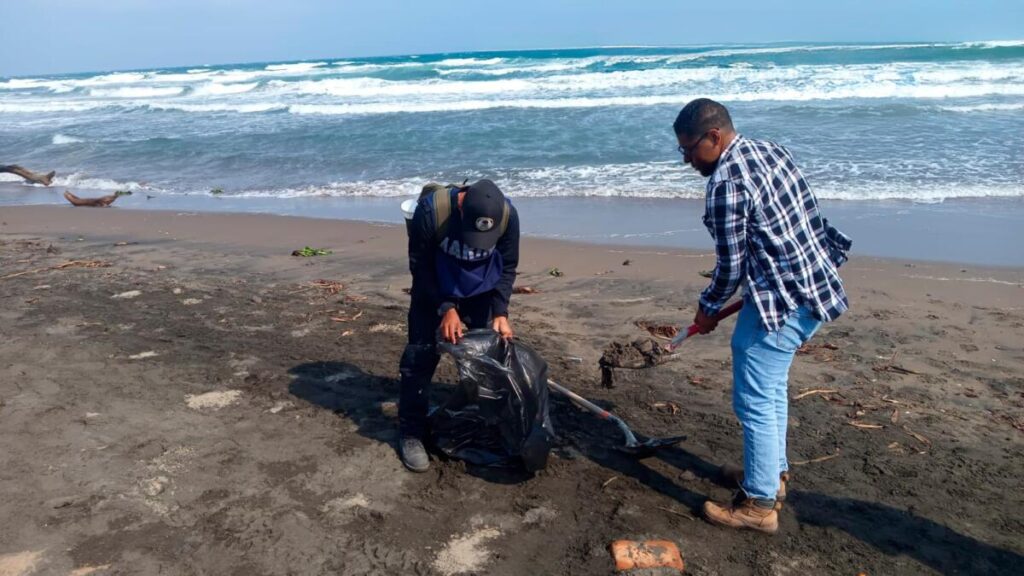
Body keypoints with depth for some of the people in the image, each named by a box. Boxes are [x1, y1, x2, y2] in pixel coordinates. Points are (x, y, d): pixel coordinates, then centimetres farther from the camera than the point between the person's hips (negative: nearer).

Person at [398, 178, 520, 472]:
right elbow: (420, 265, -21)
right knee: (421, 356, -8)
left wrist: (500, 312, -20)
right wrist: (445, 308, -26)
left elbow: (508, 266, -11)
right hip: (434, 291, -2)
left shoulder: (508, 215, -27)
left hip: (482, 292, 3)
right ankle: (411, 432, 3)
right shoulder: (430, 209, -35)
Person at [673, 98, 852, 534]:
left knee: (755, 401, 0)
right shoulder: (772, 150, 8)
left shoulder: (726, 183, -19)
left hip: (781, 301, -10)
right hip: (815, 284, 10)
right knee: (772, 388, 23)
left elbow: (731, 263, -14)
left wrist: (709, 308, 3)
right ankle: (773, 473, 37)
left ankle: (760, 504, 11)